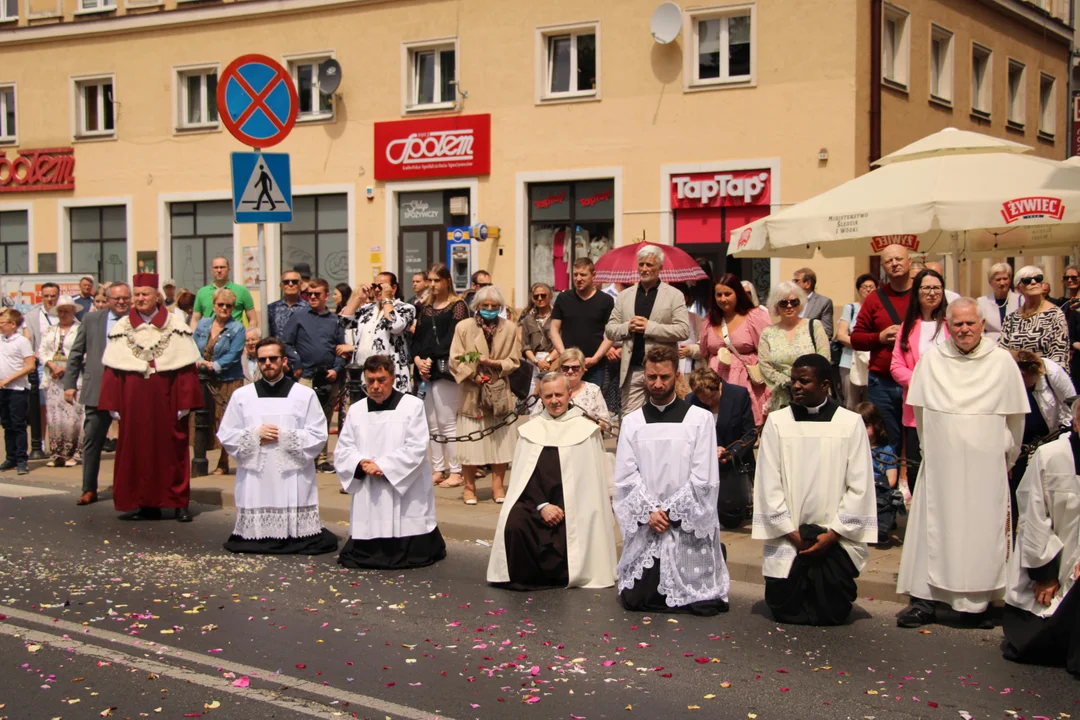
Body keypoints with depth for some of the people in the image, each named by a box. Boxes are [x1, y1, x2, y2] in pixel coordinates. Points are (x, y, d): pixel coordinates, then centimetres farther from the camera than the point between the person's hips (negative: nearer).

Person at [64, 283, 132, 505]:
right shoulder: (92, 320, 7)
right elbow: (76, 354, 11)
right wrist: (70, 384, 6)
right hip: (98, 391, 2)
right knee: (92, 440, 5)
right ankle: (89, 489, 16)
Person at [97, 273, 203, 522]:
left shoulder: (175, 327, 2)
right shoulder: (121, 328, 7)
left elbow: (186, 368, -3)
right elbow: (112, 370, 3)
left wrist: (185, 402, -10)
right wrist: (113, 404, -4)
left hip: (166, 399, -2)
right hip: (133, 401, 2)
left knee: (171, 450, 2)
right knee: (137, 451, 4)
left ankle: (179, 503, 9)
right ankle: (146, 504, 11)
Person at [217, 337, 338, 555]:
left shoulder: (305, 395, 5)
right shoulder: (242, 396, 11)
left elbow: (318, 435, -1)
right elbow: (225, 435, 8)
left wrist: (286, 436, -11)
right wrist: (255, 434, -7)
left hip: (293, 478, -1)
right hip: (254, 478, 2)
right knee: (254, 540, -3)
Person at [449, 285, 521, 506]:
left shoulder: (509, 328, 5)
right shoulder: (464, 327, 0)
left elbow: (514, 360, 3)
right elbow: (455, 360, -2)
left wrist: (494, 363, -13)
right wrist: (473, 375, -13)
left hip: (500, 393, 2)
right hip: (472, 393, -2)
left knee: (500, 440, 4)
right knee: (470, 440, 0)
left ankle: (497, 486, 15)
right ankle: (469, 487, 12)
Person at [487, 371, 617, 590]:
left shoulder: (586, 430, 5)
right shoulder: (530, 430, 14)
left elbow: (591, 479, 1)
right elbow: (523, 474, 8)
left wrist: (562, 509, -10)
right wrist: (542, 505, -9)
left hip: (573, 504, -2)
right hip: (534, 500, 2)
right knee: (513, 525, -27)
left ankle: (558, 576, 4)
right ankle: (528, 577, -5)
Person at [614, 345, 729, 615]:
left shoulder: (700, 419, -3)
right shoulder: (632, 422, 7)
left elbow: (703, 479, -7)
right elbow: (625, 476, 1)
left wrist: (669, 512, -10)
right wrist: (650, 512, -12)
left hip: (688, 525, -2)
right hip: (644, 525, 2)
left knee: (701, 602, -8)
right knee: (635, 598, -5)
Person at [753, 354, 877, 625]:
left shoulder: (851, 423, -2)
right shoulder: (776, 421, -1)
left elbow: (859, 486, -2)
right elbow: (768, 484, -1)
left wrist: (832, 534, -8)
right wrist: (793, 533, -6)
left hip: (835, 538, -1)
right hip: (787, 538, 1)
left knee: (832, 613, -5)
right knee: (784, 609, -3)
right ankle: (801, 582, 28)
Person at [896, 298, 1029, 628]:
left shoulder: (1002, 361, -1)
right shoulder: (932, 359, 2)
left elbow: (1015, 415, 6)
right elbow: (920, 409, 11)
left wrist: (1006, 456, 11)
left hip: (986, 464, -1)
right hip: (940, 462, 1)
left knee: (982, 530, 1)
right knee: (933, 527, 0)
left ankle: (978, 602, 10)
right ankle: (924, 600, 4)